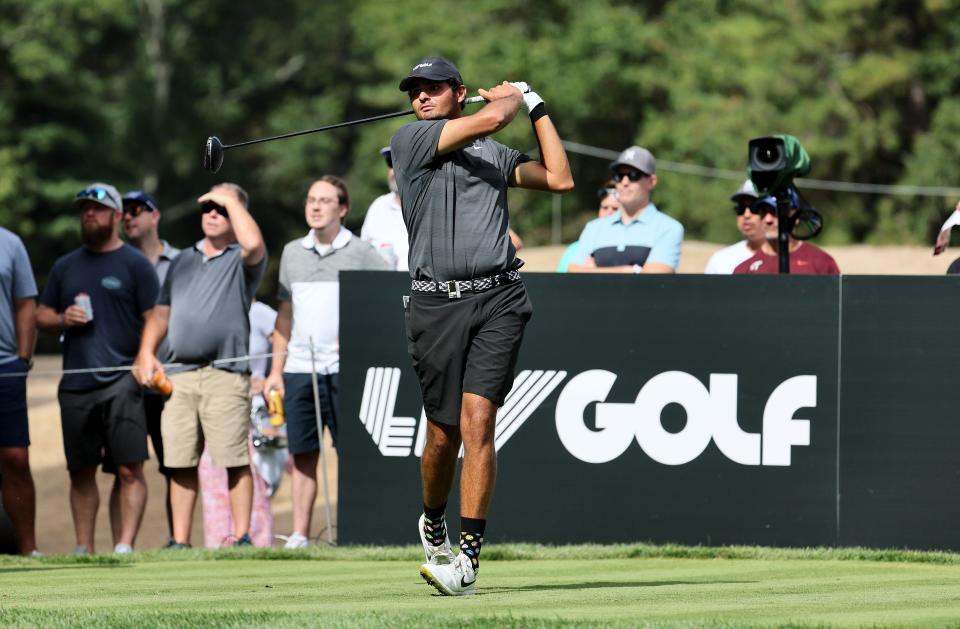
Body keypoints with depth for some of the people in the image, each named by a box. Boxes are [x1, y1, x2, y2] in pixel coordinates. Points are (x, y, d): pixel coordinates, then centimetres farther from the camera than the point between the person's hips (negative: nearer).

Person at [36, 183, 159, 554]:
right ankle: (83, 549, 12)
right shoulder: (65, 267, 18)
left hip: (121, 383, -5)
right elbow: (41, 317, 22)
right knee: (81, 471, 7)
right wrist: (62, 320, 0)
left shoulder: (135, 265, 3)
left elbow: (155, 320, -2)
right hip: (75, 384, 5)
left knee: (129, 469, -11)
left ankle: (125, 546, -14)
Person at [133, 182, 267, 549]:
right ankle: (180, 541, 7)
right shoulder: (183, 260, 22)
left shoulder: (242, 259, 3)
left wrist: (230, 200, -9)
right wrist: (146, 353, 8)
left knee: (234, 459, -8)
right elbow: (162, 312, 24)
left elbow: (253, 243, -22)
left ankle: (242, 536, -4)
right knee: (180, 463, 4)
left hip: (225, 375, -5)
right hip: (179, 376, 5)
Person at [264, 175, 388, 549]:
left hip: (343, 368, -4)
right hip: (299, 368, 4)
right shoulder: (293, 253, 14)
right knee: (303, 455, 5)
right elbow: (285, 314, 17)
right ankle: (299, 535, 8)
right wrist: (276, 369, 12)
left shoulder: (360, 253, 1)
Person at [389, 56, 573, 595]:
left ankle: (468, 559, -16)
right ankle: (433, 526, 34)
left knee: (477, 420, -13)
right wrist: (510, 98, 14)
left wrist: (537, 107, 17)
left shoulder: (497, 155, 19)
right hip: (437, 303, -1)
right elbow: (490, 119, -7)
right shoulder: (410, 140, 4)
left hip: (498, 298, 1)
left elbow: (560, 179, 12)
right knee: (442, 433, 4)